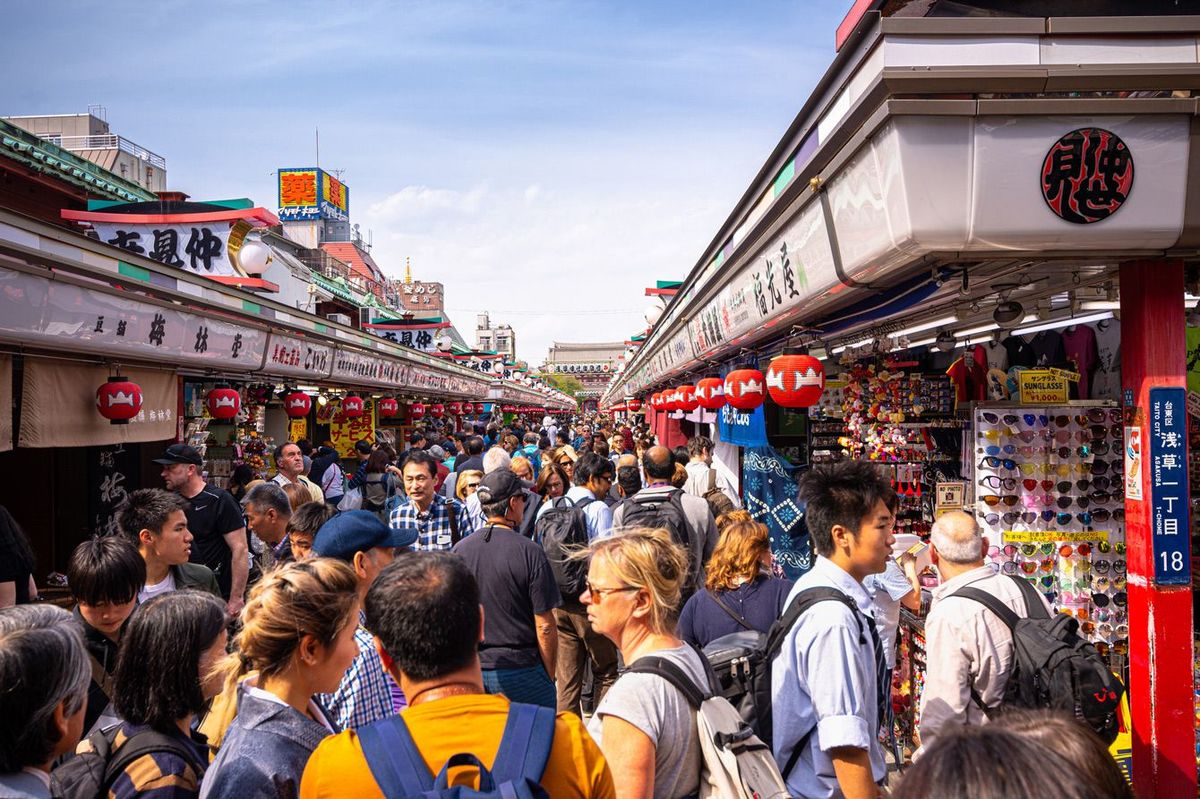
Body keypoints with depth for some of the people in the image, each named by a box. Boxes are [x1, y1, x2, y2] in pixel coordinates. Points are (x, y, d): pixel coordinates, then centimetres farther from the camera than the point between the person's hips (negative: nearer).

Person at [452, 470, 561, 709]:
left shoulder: (460, 550, -2)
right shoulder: (530, 552, -13)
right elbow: (545, 626, -12)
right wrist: (550, 678, 0)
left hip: (472, 670, 4)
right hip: (522, 671, -4)